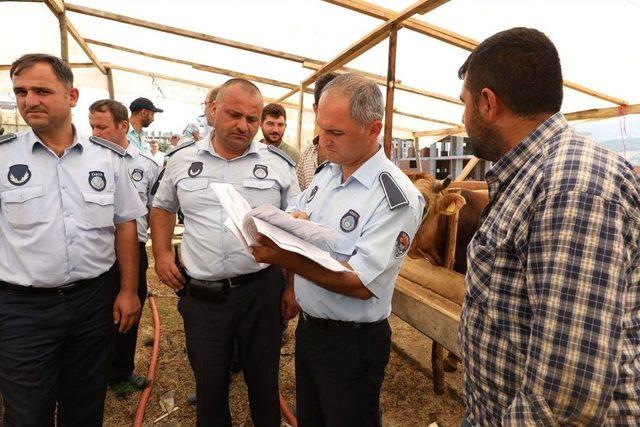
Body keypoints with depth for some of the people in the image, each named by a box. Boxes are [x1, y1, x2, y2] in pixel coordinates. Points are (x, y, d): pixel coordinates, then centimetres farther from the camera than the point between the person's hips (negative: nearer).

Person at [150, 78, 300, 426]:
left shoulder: (279, 164, -2)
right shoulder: (182, 160, 3)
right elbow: (162, 207, 18)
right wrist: (162, 253, 4)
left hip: (261, 290, -1)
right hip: (201, 294, 2)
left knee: (263, 381, 17)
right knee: (209, 384, 18)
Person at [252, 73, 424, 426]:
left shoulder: (396, 198, -24)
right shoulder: (327, 173, 1)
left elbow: (362, 285, -28)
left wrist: (285, 259, -34)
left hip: (351, 343, -7)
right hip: (308, 326, 8)